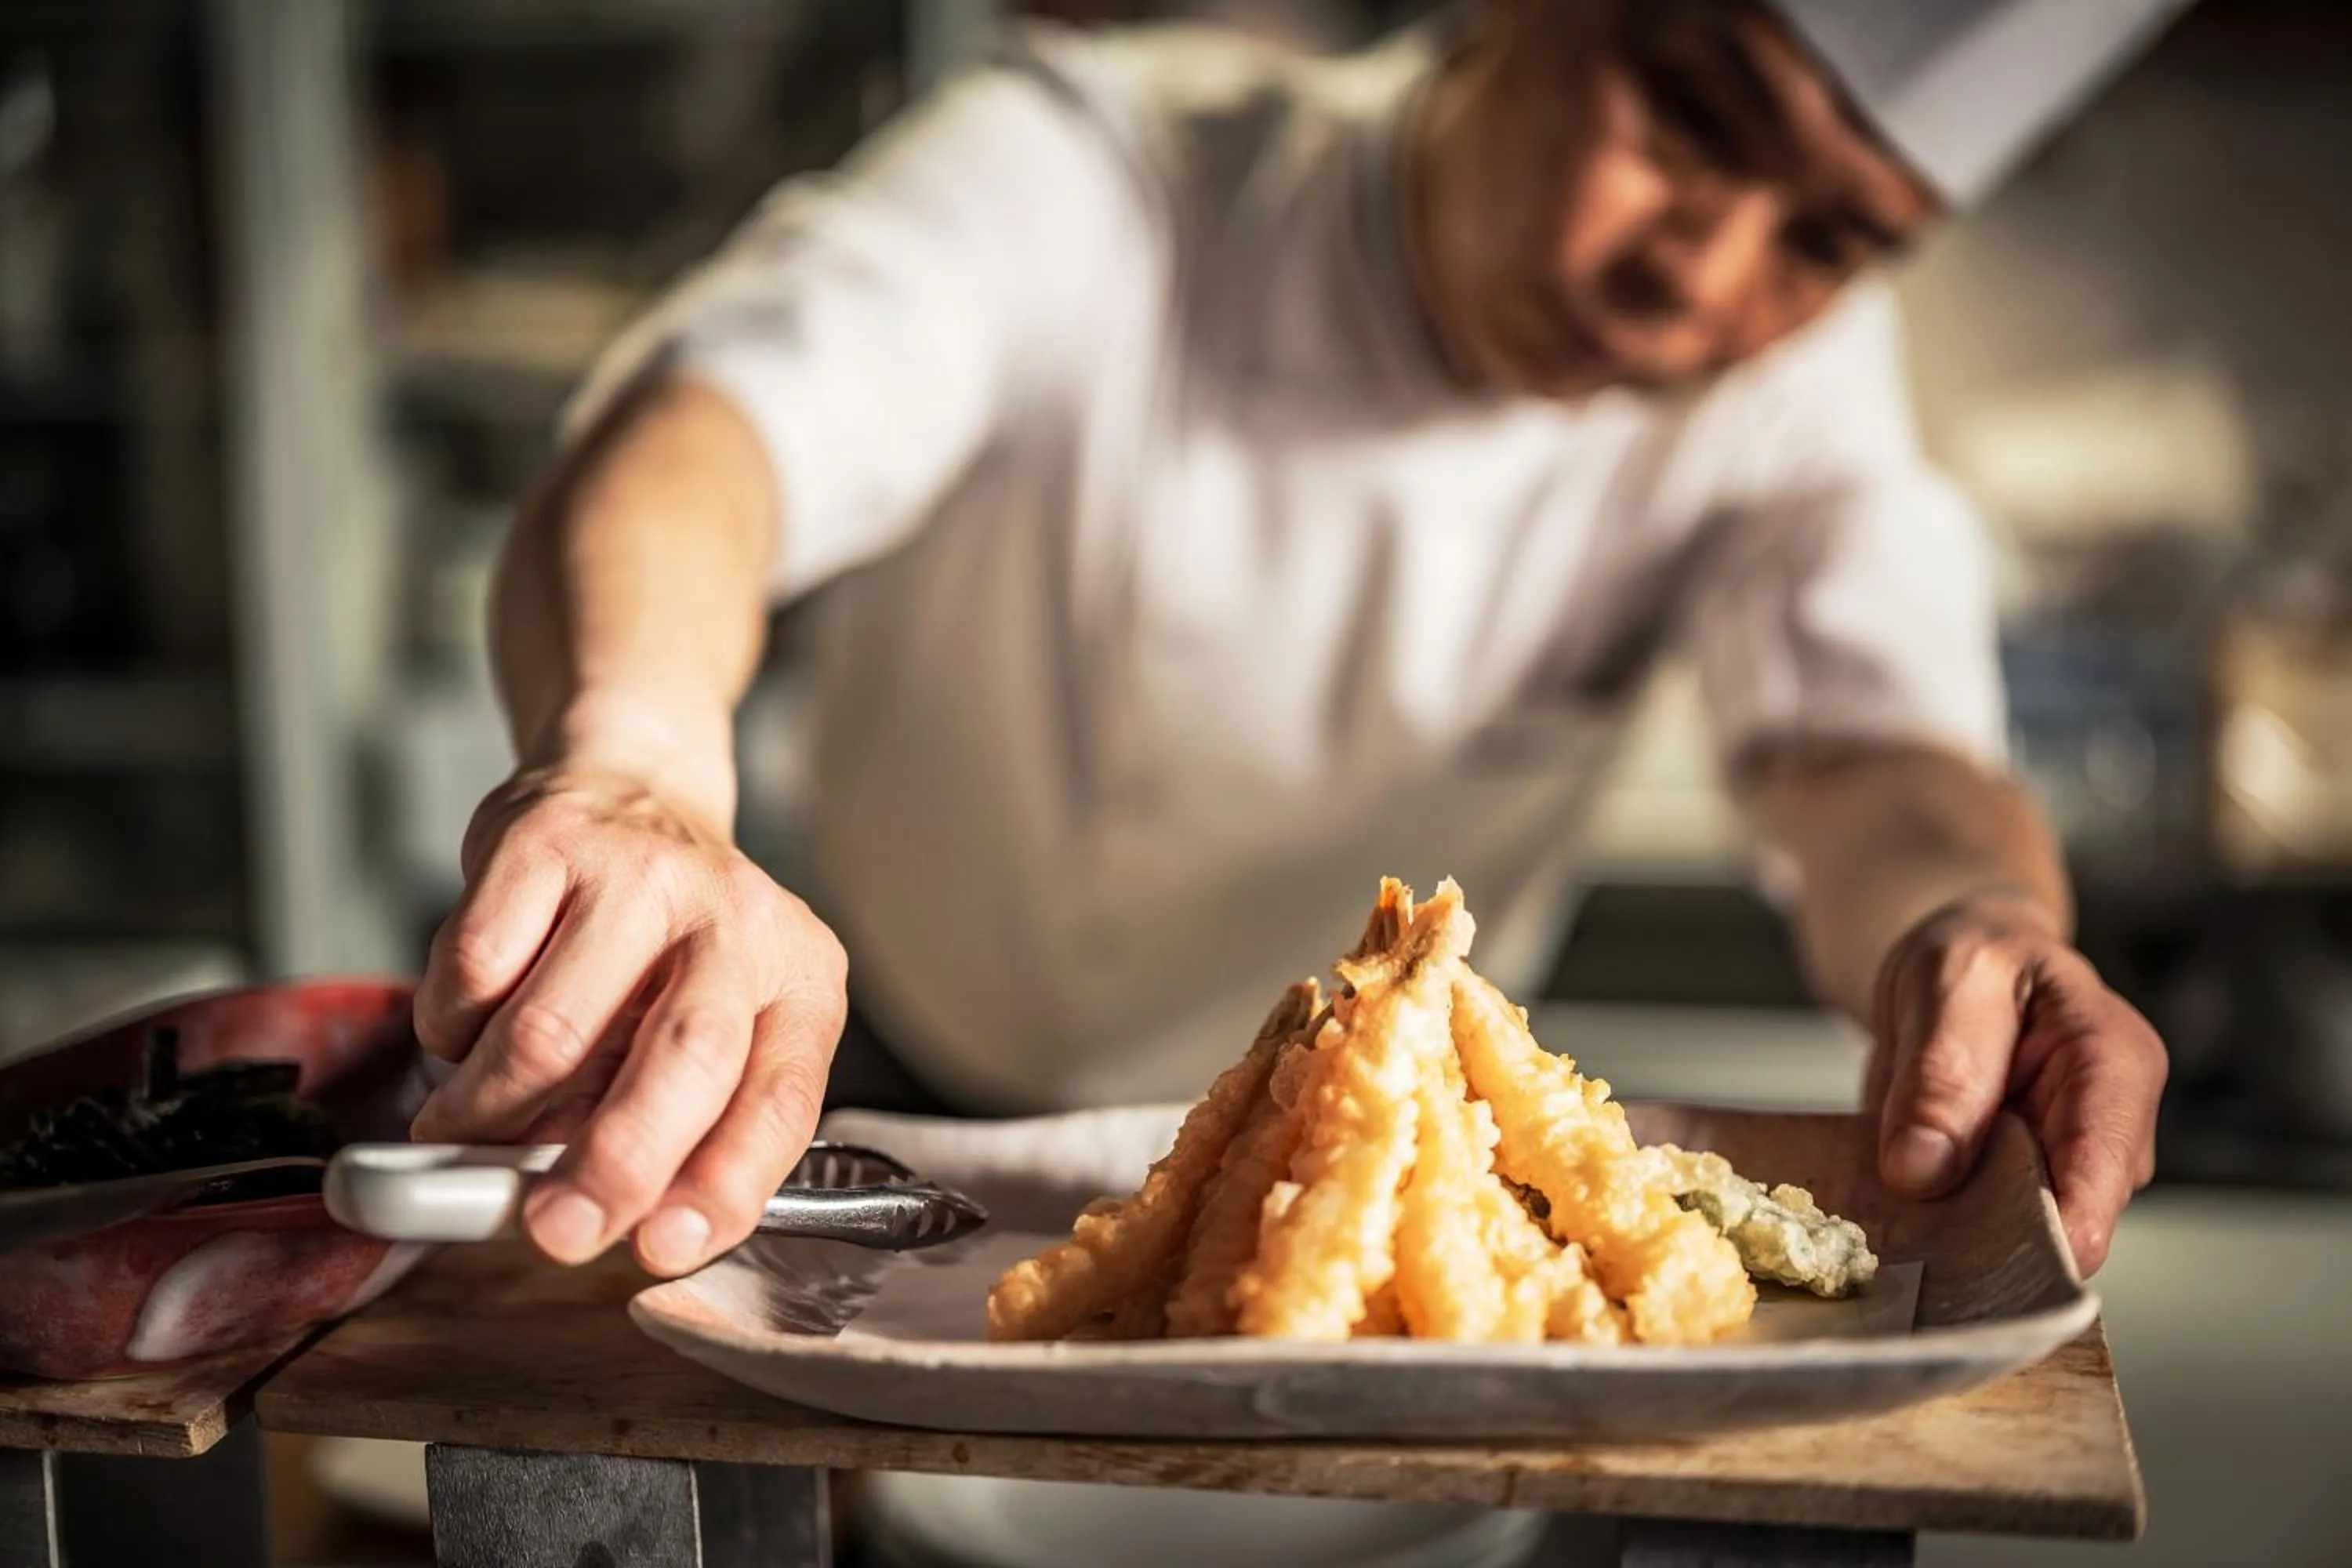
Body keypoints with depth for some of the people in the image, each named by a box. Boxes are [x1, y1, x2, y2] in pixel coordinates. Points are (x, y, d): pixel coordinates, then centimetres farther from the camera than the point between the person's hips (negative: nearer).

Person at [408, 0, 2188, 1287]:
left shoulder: (1790, 369, -13)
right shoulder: (1091, 172, -23)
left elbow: (1869, 742, -26)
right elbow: (688, 434, -40)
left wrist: (1964, 914, -52)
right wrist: (629, 770, -63)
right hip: (892, 1124, 0)